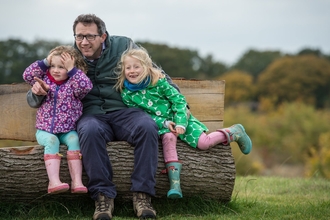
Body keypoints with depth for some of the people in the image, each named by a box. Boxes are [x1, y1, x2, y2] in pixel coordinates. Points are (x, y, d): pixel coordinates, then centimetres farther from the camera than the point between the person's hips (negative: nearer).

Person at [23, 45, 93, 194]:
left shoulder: (73, 84, -1)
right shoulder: (45, 79, 7)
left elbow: (86, 86, -22)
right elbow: (27, 75, -5)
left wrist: (71, 69, -19)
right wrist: (45, 62, -8)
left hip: (67, 130, 0)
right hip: (45, 130, 0)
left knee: (73, 139, -29)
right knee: (52, 141, -29)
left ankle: (77, 182, -35)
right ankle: (54, 181, -43)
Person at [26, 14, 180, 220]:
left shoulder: (124, 46, 3)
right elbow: (36, 100, 12)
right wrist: (37, 92, -13)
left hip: (125, 111, 0)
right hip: (92, 114, 0)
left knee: (147, 126, -33)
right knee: (90, 130, -36)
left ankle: (142, 194, -25)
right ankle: (103, 195, -28)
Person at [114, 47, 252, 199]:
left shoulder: (158, 81, -13)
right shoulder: (126, 94, -8)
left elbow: (178, 100, -9)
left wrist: (180, 123, -20)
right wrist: (165, 123, -20)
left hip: (179, 118, -1)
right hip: (161, 124, 1)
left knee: (203, 143, -16)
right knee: (168, 137, -34)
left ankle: (234, 132, 10)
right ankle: (174, 182, -38)